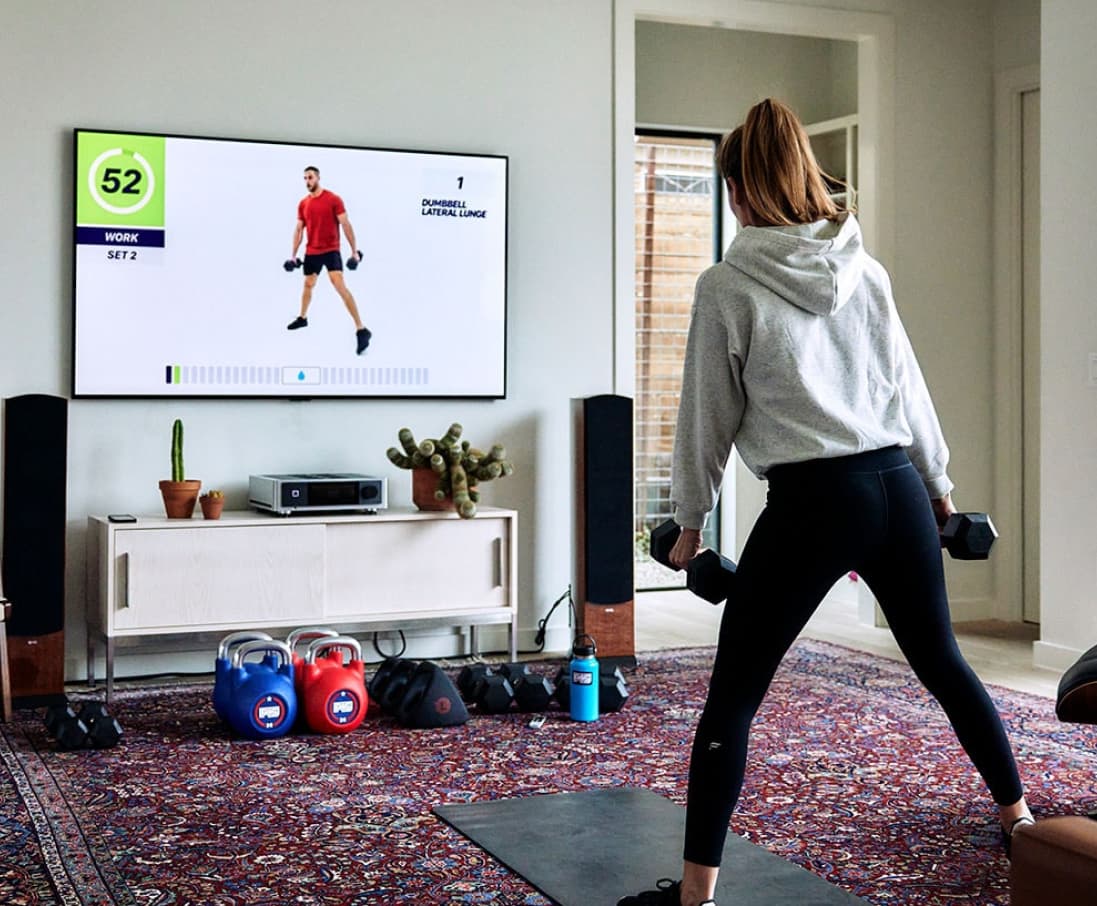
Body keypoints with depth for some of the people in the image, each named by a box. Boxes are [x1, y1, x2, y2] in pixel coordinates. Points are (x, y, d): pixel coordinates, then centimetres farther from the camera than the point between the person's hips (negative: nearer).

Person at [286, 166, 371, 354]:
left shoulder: (333, 199, -10)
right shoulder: (303, 204, 6)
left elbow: (345, 224, -9)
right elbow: (298, 230, 13)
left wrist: (354, 250, -11)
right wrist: (293, 255, 11)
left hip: (331, 251, -6)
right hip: (311, 252, 6)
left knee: (340, 286, -17)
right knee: (308, 285, 20)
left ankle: (361, 330, -20)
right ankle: (302, 318, 43)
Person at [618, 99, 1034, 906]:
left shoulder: (728, 286, -6)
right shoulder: (866, 270, 7)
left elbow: (708, 417, -1)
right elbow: (909, 385, 16)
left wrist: (691, 522, 12)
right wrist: (938, 484, 28)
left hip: (811, 504, -5)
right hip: (898, 489, 5)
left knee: (733, 695, 2)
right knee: (942, 660, 23)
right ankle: (1019, 816, 36)